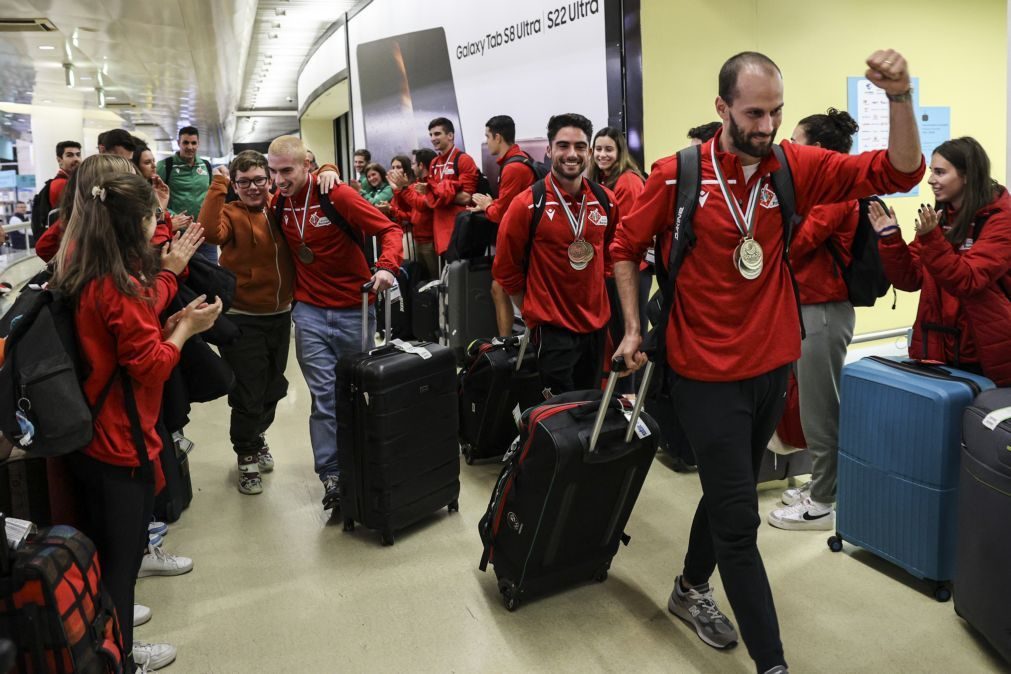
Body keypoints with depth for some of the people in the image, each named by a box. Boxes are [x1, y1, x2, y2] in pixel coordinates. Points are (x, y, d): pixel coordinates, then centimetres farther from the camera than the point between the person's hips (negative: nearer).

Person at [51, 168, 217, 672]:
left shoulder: (81, 275, 2)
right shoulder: (119, 286, -24)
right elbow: (150, 366, -21)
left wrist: (169, 269, 14)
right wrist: (185, 327, -9)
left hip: (85, 441, 9)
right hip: (120, 447, -9)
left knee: (100, 553, 23)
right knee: (120, 561, 7)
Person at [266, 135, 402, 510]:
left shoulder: (338, 195, -13)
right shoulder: (279, 203, 4)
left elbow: (389, 229, -17)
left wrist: (386, 267, -33)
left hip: (353, 309, -3)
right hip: (309, 312, 3)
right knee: (324, 396, -1)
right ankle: (331, 475, 6)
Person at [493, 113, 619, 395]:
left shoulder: (607, 200, -1)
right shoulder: (527, 203, -13)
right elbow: (505, 269, -5)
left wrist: (593, 287, 14)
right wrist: (534, 311, 1)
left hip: (596, 322, 5)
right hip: (552, 328, -5)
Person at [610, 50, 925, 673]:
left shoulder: (794, 167, -4)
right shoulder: (676, 176, -12)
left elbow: (900, 172, -7)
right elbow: (626, 249, 1)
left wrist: (900, 96, -22)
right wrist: (634, 329, -2)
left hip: (773, 366, 5)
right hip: (707, 376, -4)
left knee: (728, 495, 22)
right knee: (739, 519, 0)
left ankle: (692, 588, 47)